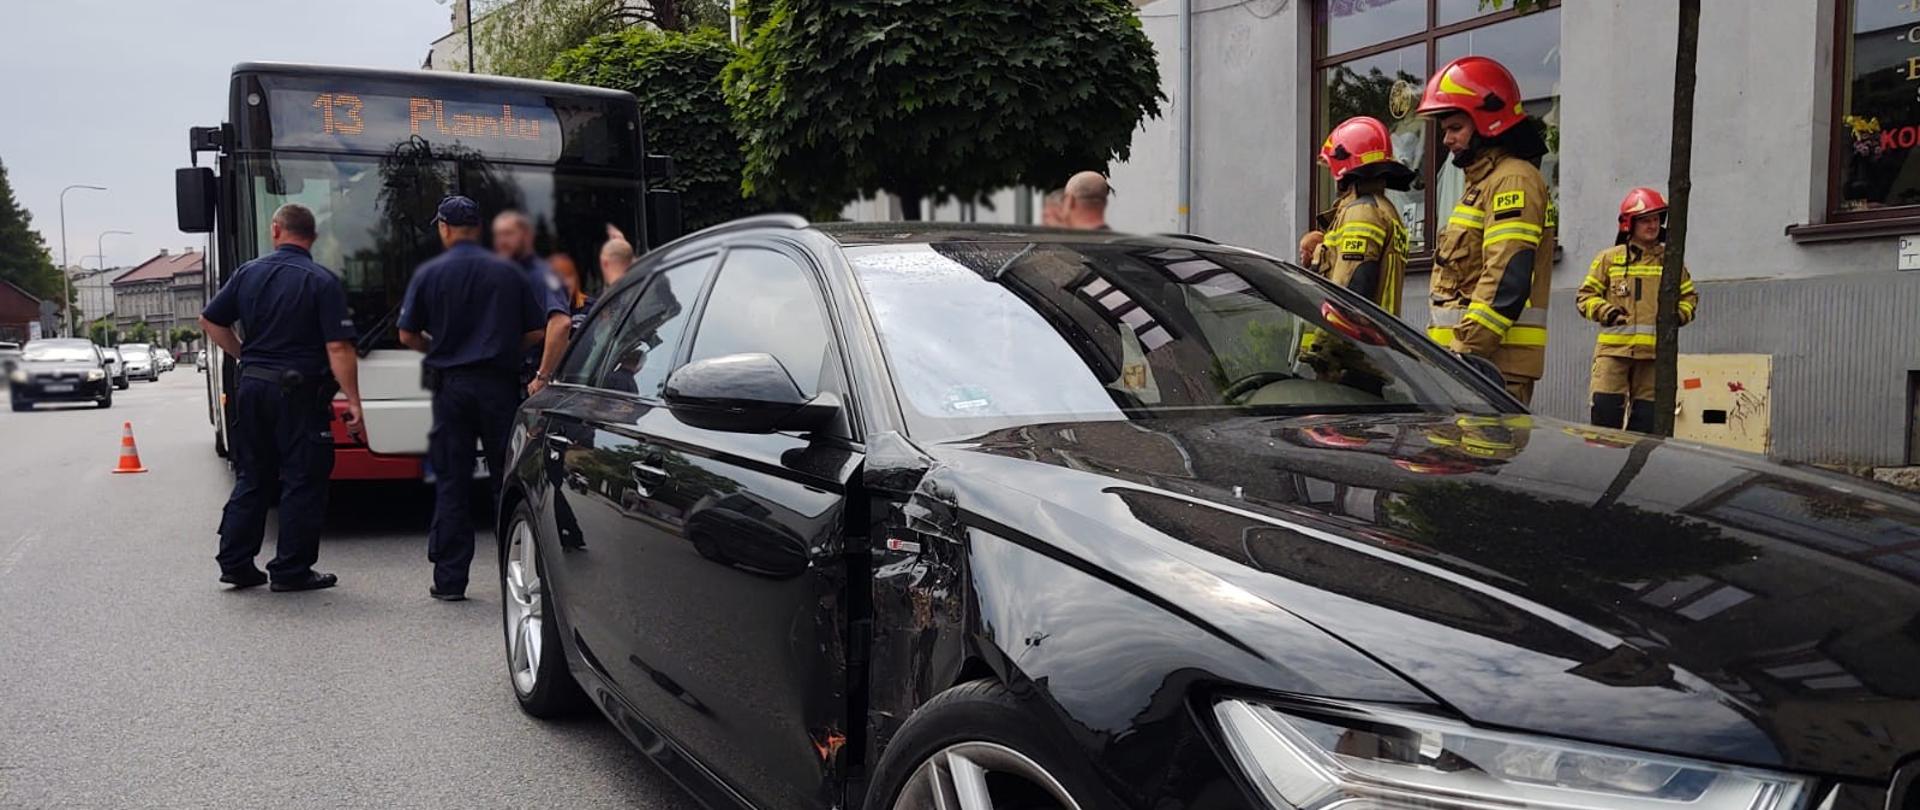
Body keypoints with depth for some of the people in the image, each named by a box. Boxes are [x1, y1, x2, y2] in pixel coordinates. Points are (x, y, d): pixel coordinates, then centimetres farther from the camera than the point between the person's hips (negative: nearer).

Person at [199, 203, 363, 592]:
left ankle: (235, 562, 19)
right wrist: (353, 401, -13)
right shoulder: (323, 282, -9)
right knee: (302, 481, 3)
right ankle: (291, 570, 6)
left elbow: (210, 321, 13)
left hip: (252, 386, 5)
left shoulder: (248, 273, 6)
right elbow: (338, 348, -15)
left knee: (251, 477, 16)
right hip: (300, 392, -5)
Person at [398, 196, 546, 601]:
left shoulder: (429, 273, 0)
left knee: (451, 483, 5)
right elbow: (538, 331, 1)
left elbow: (407, 335, 3)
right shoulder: (509, 272, 2)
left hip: (451, 385, 0)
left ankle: (449, 579, 7)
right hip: (499, 384, 0)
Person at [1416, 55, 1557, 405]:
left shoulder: (1514, 180, -8)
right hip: (1475, 360, 10)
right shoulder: (1483, 183, 25)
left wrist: (1465, 350, -21)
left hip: (1496, 361, -10)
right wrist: (1446, 348, 20)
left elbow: (1506, 282, -18)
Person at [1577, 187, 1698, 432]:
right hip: (1613, 347, -2)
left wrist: (1677, 315, 2)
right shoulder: (1609, 258, 9)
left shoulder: (1670, 261, 16)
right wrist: (1605, 311, -9)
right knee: (1605, 407, -11)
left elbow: (1689, 297, 23)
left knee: (1646, 416, 2)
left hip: (1654, 350, 2)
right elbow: (1585, 296, 9)